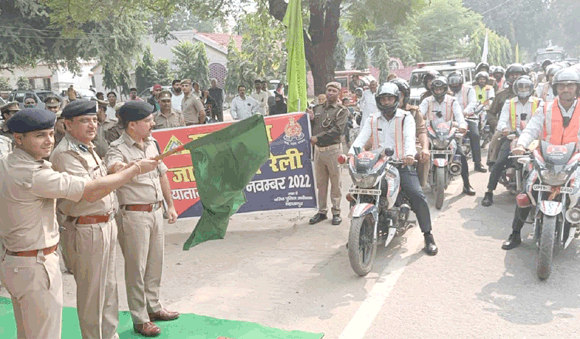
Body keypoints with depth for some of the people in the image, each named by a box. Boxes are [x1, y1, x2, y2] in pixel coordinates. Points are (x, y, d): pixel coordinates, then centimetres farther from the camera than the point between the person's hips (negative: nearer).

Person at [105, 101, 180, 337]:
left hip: (156, 211, 7)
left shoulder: (151, 143, 9)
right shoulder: (118, 148, -13)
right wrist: (134, 167, -56)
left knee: (155, 263, 17)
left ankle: (154, 307, 33)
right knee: (136, 267, 3)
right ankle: (140, 319, 15)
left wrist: (170, 205, 17)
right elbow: (113, 169, -36)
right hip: (134, 214, -7)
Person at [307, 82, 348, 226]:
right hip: (318, 149, 5)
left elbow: (337, 130, -13)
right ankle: (322, 211, 19)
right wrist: (311, 119, -4)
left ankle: (336, 212, 9)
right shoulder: (317, 108, 17)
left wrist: (318, 137, -17)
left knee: (335, 182, 0)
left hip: (333, 149, -5)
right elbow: (311, 128, 17)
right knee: (320, 183, 10)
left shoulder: (342, 110, 0)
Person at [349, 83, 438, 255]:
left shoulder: (406, 117, 3)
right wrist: (351, 152, -22)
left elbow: (410, 137, -14)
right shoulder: (373, 120, 13)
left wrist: (409, 154, -36)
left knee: (417, 195, -20)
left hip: (402, 164, -3)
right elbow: (362, 137, -2)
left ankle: (428, 236, -5)